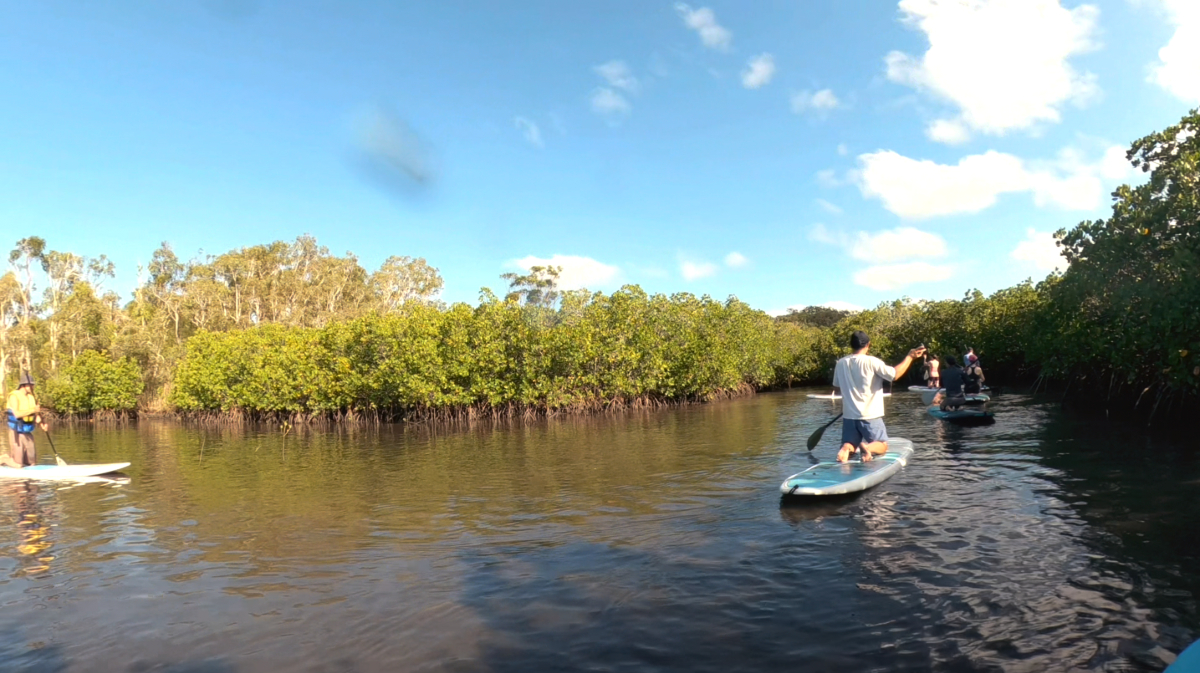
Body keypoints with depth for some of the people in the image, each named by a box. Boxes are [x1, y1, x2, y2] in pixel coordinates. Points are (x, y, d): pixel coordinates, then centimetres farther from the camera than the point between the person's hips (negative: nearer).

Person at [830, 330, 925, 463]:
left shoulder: (841, 363, 0)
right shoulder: (871, 362, -13)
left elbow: (836, 387, 11)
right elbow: (895, 374, -14)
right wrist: (910, 356, -3)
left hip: (849, 416, 3)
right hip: (870, 416, -3)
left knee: (848, 446, 16)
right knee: (882, 446, 14)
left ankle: (845, 449, -21)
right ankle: (868, 447, -21)